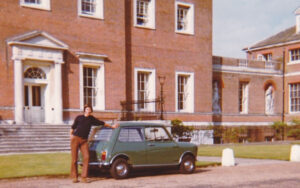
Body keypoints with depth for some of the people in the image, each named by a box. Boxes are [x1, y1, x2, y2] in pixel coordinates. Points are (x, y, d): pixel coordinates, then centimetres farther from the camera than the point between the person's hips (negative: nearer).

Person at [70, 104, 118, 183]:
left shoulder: (91, 119, 14)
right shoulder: (79, 117, 7)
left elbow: (101, 123, 25)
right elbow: (73, 126, 14)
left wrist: (111, 126, 33)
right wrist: (71, 134, 1)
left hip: (84, 141, 3)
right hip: (75, 138, -3)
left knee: (86, 157, -11)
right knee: (74, 158, -4)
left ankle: (83, 177, -6)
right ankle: (74, 177, 5)